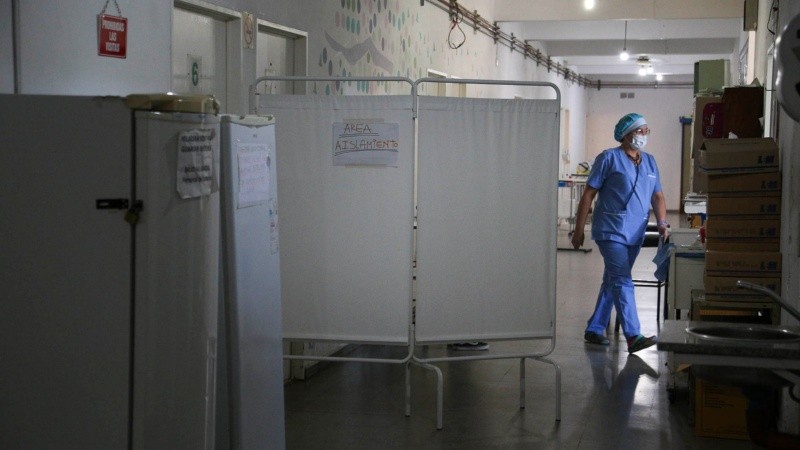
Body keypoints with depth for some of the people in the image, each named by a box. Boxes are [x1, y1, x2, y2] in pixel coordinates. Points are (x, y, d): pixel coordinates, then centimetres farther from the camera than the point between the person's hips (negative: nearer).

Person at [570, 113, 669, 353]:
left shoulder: (650, 162, 13)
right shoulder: (609, 158, -5)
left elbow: (657, 196, 15)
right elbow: (588, 194, -5)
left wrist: (662, 222, -4)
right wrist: (578, 230, -7)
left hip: (635, 234, 7)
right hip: (611, 231, -7)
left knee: (612, 282, 13)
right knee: (623, 282, -13)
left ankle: (594, 329, 23)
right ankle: (633, 337, -18)